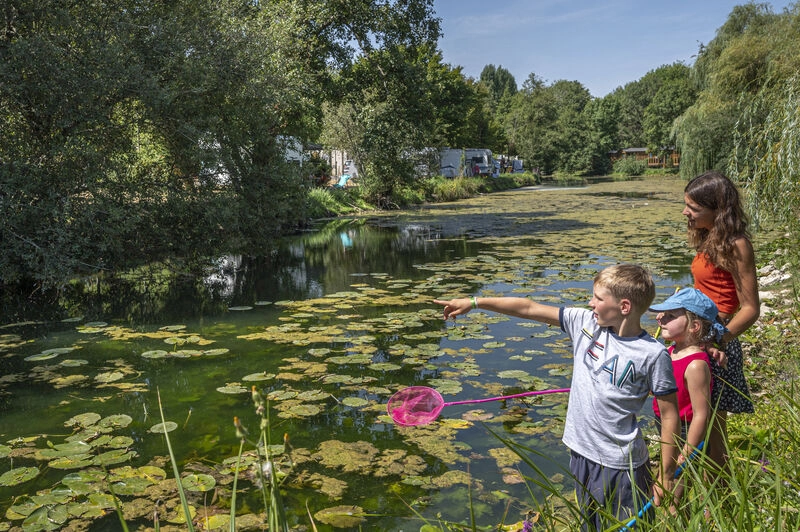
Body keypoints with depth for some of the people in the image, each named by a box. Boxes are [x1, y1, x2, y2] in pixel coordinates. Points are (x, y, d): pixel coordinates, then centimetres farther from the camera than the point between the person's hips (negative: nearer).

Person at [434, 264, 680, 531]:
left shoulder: (653, 354, -16)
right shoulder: (585, 322, -4)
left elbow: (670, 416, -10)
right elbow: (529, 309, -2)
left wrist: (666, 477, -6)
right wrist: (474, 302, -2)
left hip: (621, 467, -5)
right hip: (581, 452, 5)